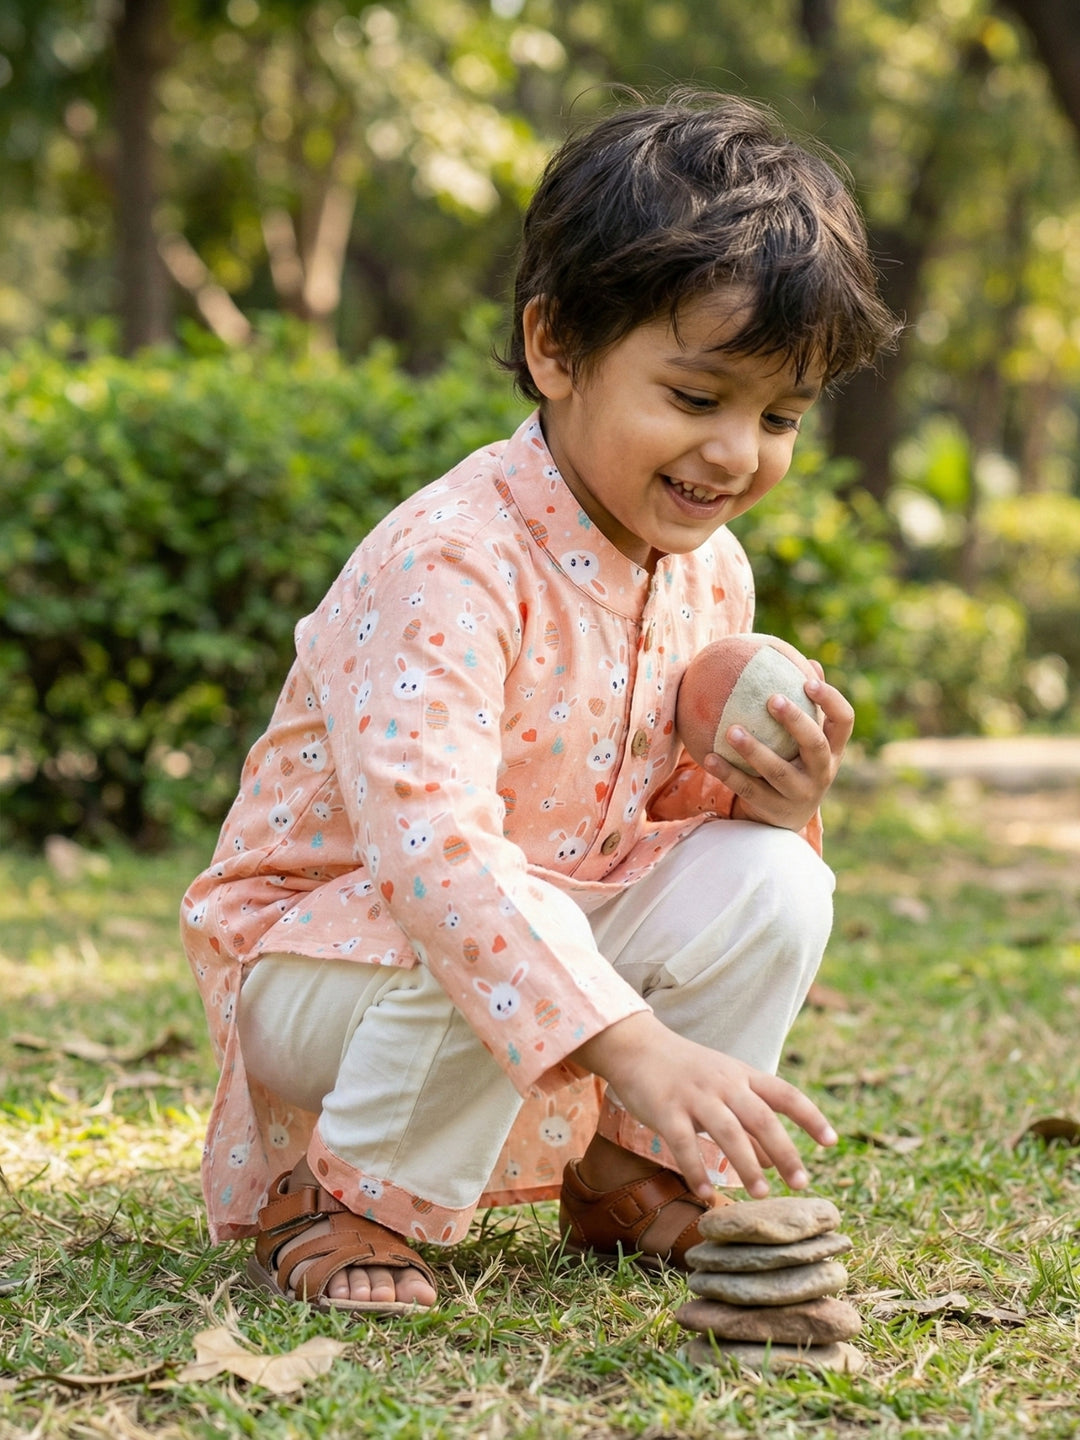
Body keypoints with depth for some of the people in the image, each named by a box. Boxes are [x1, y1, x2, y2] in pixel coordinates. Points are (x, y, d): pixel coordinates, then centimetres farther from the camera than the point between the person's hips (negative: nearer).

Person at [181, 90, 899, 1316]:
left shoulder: (710, 573, -3)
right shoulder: (452, 565, -29)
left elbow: (667, 803, 10)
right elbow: (430, 839, -42)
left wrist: (761, 802, -16)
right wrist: (637, 1045, -51)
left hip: (553, 909, 7)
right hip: (313, 943, -7)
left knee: (768, 883, -15)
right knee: (480, 960, -38)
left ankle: (626, 1172, 5)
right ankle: (343, 1203, -11)